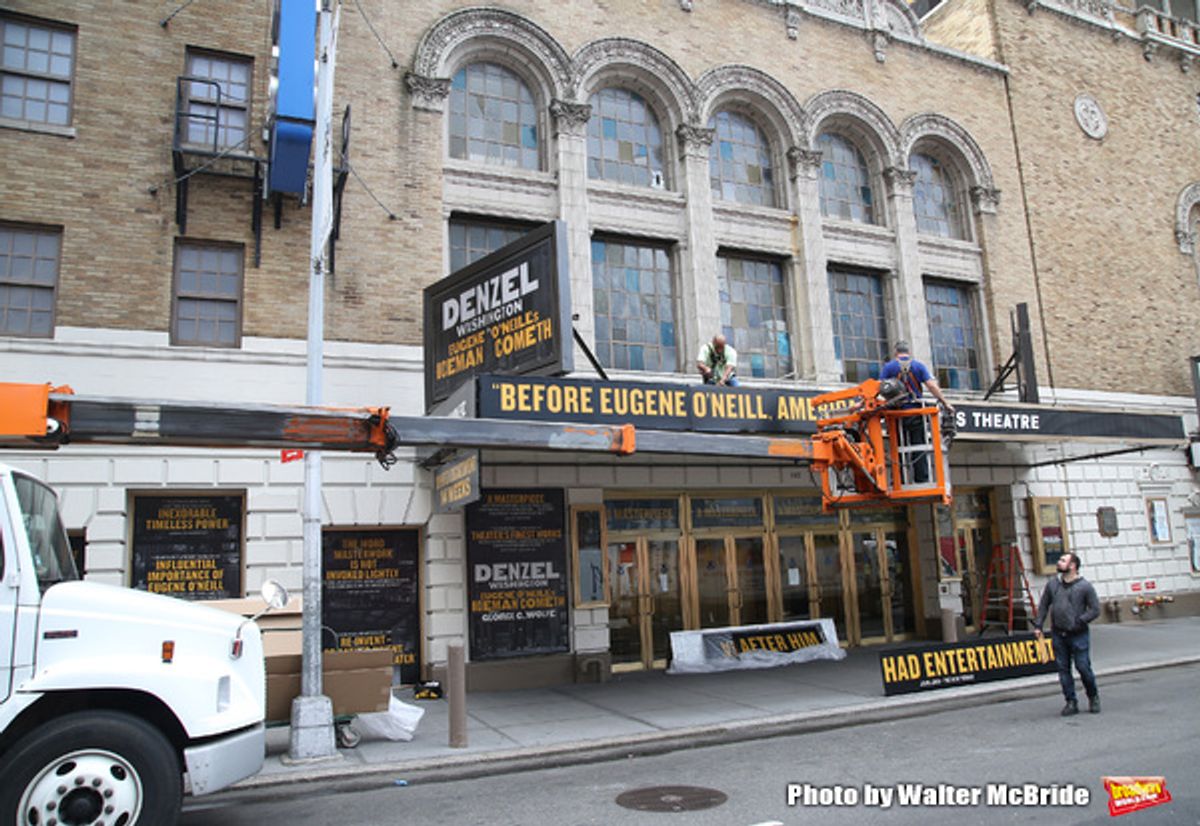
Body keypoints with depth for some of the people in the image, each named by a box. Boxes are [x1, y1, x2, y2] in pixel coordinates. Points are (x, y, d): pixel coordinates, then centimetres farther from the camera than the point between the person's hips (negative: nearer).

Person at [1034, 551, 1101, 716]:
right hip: (1058, 635, 4)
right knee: (1063, 669, 5)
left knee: (1083, 667, -2)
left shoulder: (1085, 586, -5)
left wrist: (1080, 621, -14)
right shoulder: (1052, 584, 7)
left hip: (1079, 635, -4)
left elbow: (1095, 609, -4)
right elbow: (1043, 606, 12)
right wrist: (1038, 625, 6)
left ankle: (1093, 697, 23)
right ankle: (1071, 702, 14)